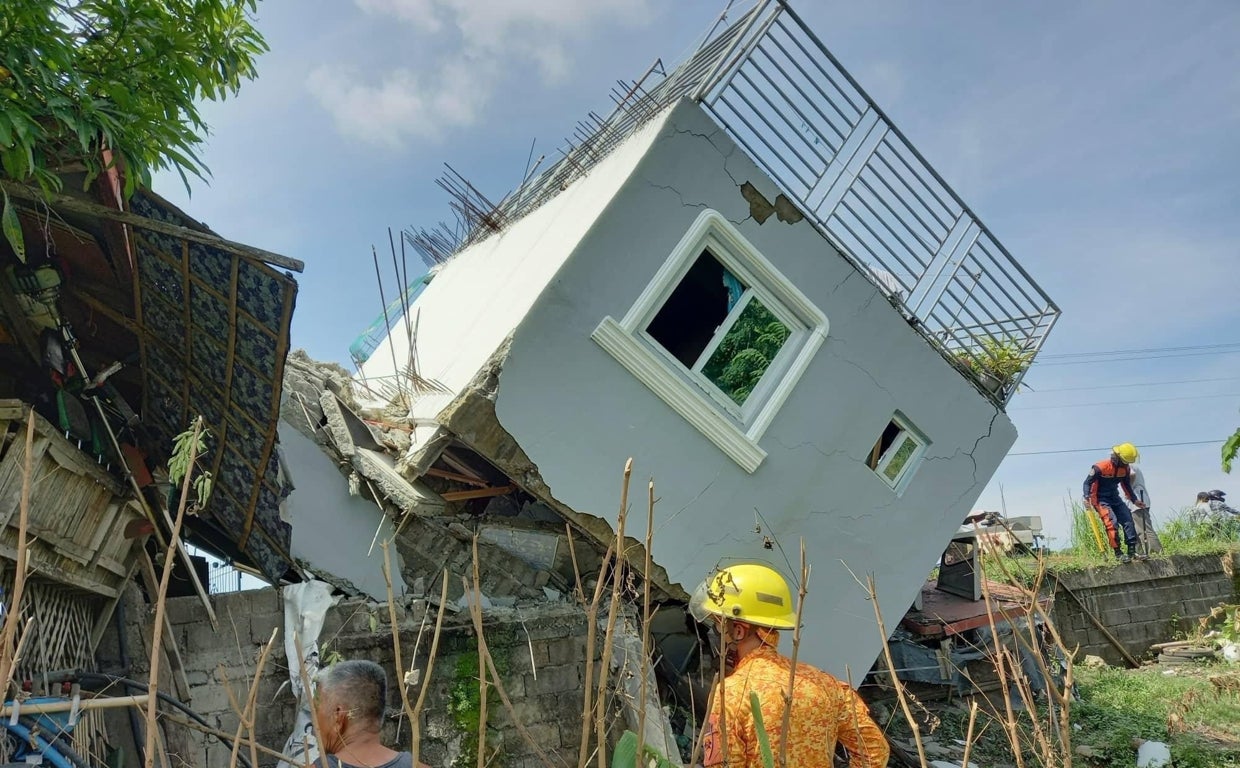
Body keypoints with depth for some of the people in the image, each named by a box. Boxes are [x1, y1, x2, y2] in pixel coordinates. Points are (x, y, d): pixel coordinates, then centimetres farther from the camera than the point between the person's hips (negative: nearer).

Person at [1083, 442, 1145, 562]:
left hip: (1115, 498, 7)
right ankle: (1118, 552, -13)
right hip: (1101, 499, -7)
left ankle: (1132, 550, 2)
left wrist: (1134, 500, 17)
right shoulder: (1100, 467, -23)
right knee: (1112, 522, -20)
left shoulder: (1126, 468, -1)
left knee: (1128, 520, -4)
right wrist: (1087, 497, -27)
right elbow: (1088, 482, -15)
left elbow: (1126, 484, 16)